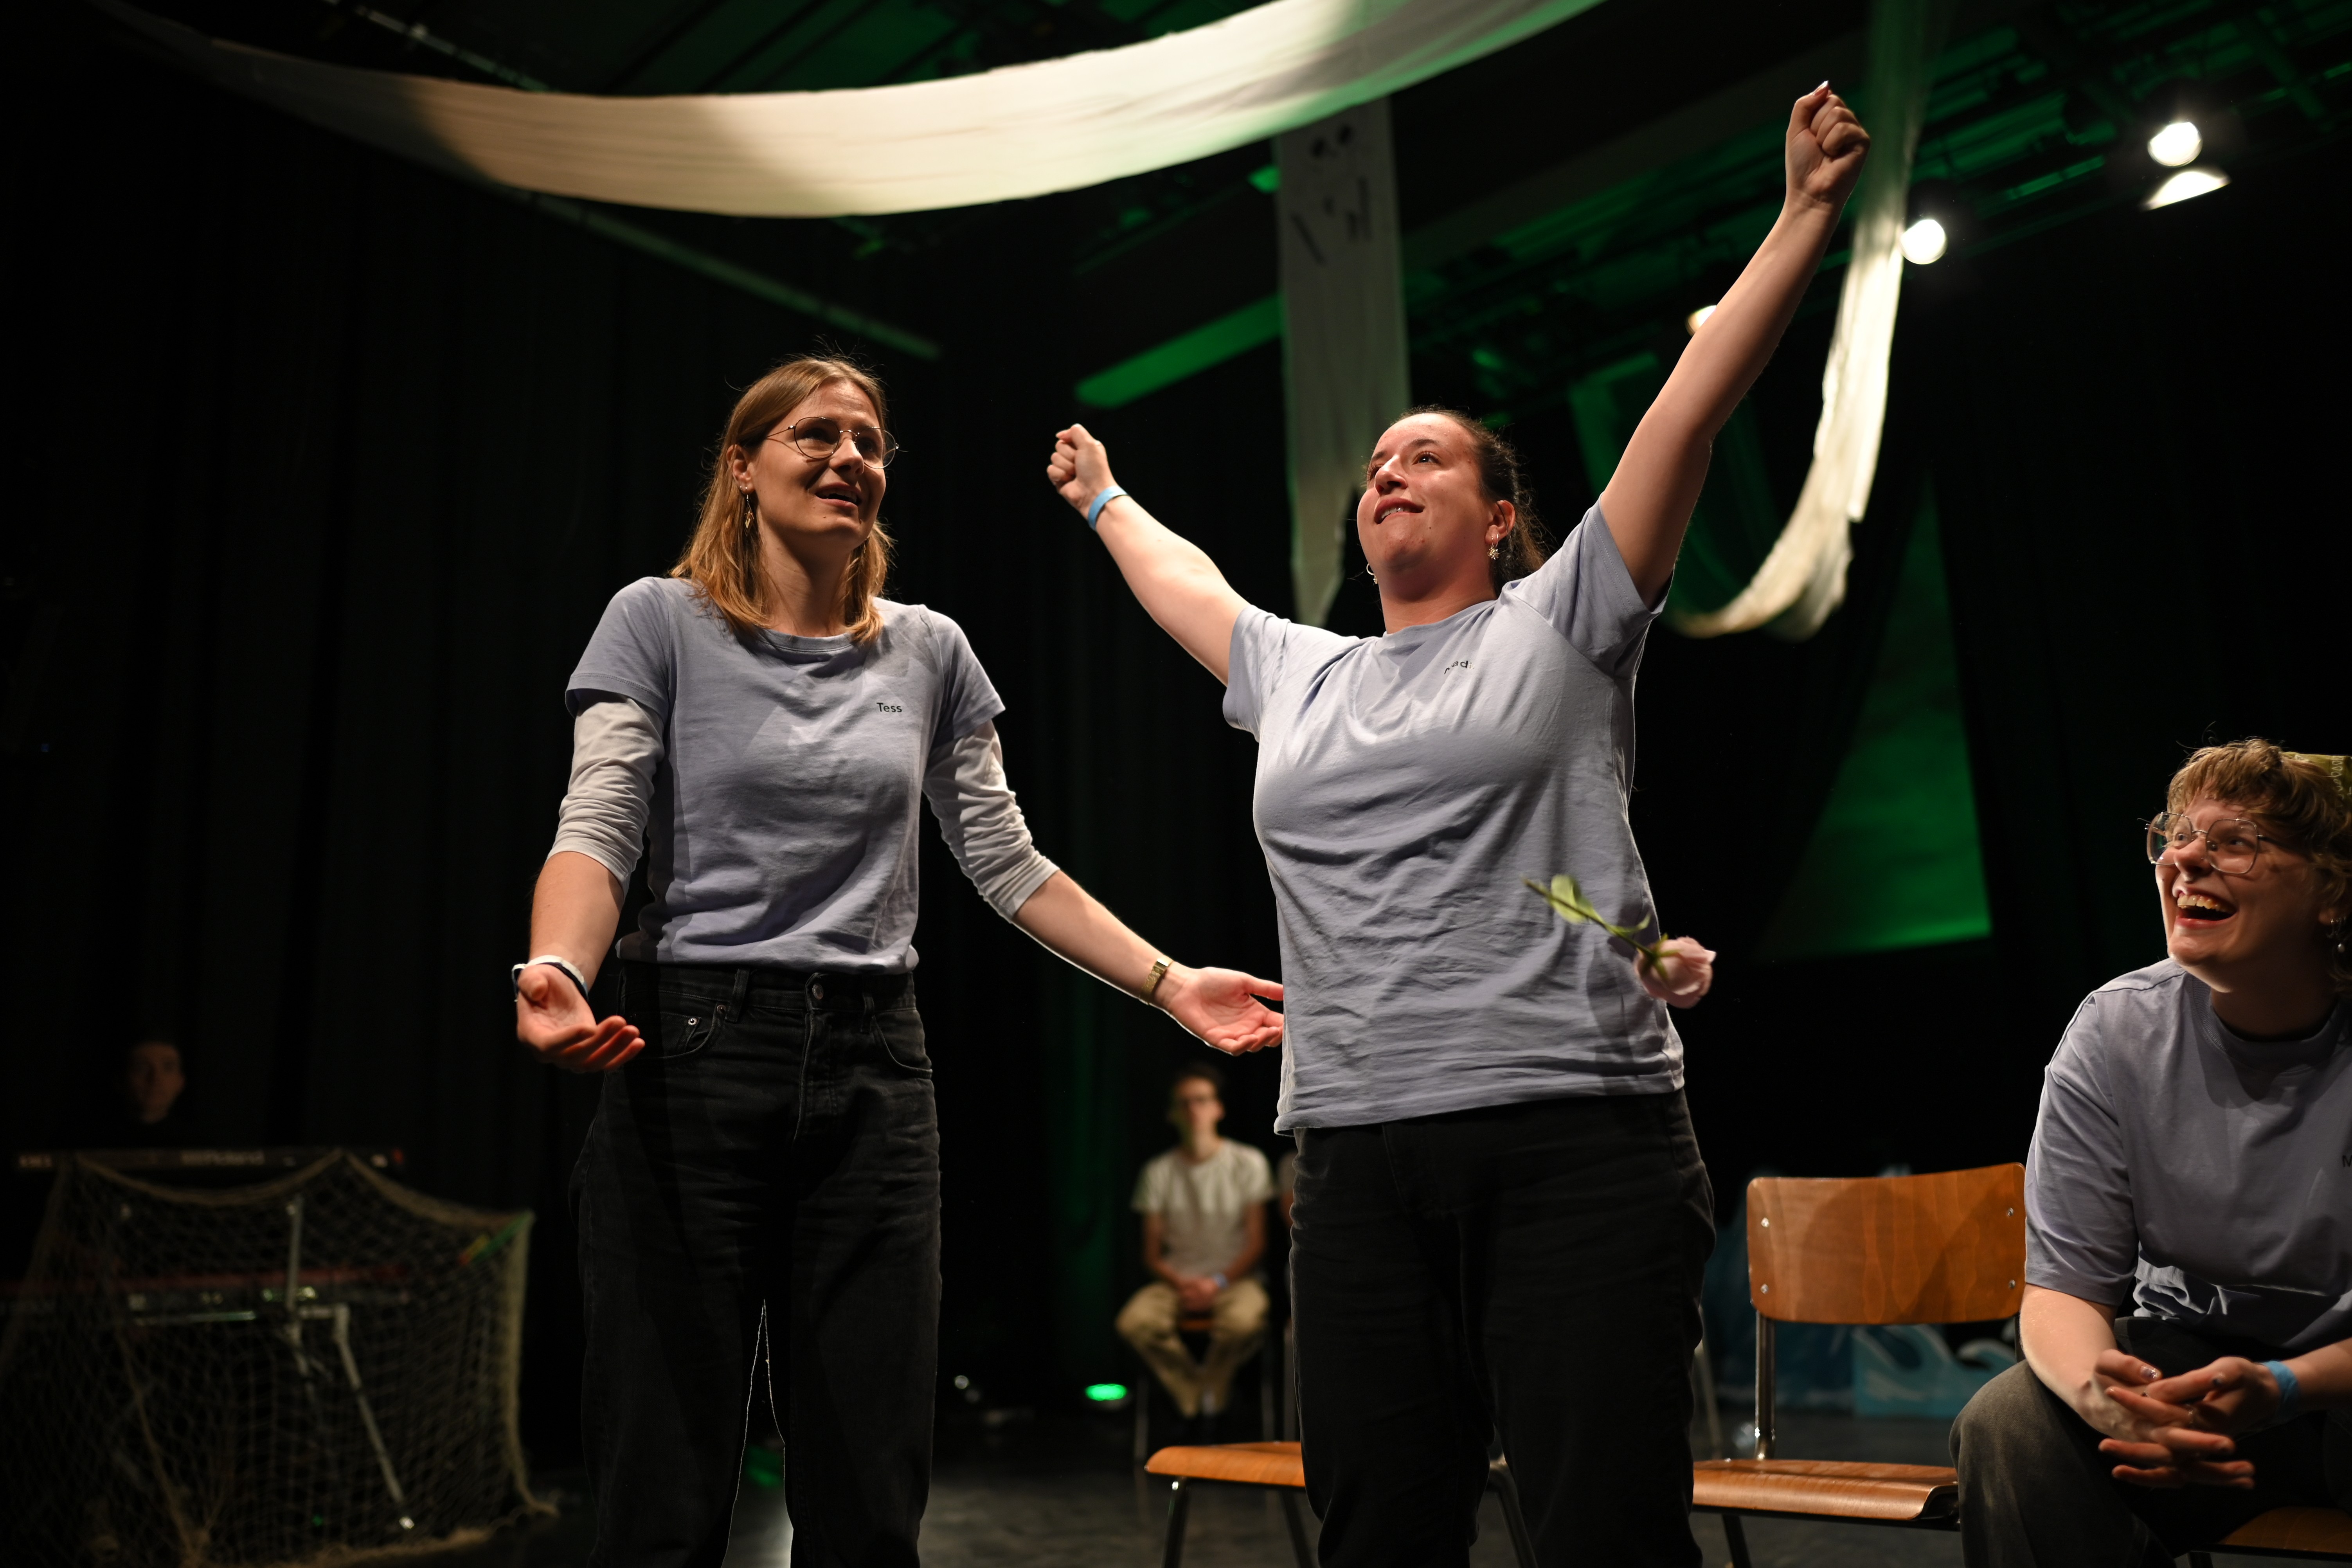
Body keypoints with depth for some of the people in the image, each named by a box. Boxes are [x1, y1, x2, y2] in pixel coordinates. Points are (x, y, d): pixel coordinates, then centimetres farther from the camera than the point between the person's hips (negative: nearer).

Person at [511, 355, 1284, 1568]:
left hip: (874, 1069, 3)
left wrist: (1172, 983, 7)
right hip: (692, 1054, -3)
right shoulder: (662, 621, 3)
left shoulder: (928, 652, 12)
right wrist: (554, 972, -29)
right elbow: (597, 831, -8)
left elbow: (1007, 864, 13)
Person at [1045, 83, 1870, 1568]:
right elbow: (1184, 582, 37)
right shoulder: (1297, 676, 20)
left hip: (1575, 1137, -4)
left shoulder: (1560, 623, 7)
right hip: (1359, 1158, 5)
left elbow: (1690, 411, 2)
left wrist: (1805, 215, -1)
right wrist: (1105, 500, 51)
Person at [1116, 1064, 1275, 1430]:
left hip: (1234, 1277, -2)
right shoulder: (1158, 1172, 5)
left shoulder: (1248, 1163, 1)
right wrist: (1181, 1283, -14)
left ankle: (1207, 1390, -5)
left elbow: (1256, 1244, -1)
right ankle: (1198, 1399, -6)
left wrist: (1218, 1283, -16)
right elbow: (1152, 1254, 5)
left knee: (1243, 1322, -37)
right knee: (1135, 1323, -29)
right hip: (1177, 1280, 2)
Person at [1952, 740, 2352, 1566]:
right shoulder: (2117, 1033, -9)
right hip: (2185, 1356, 2)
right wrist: (2096, 1387, -33)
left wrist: (2279, 1390, -35)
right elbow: (2065, 1282, -9)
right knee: (2007, 1424, -26)